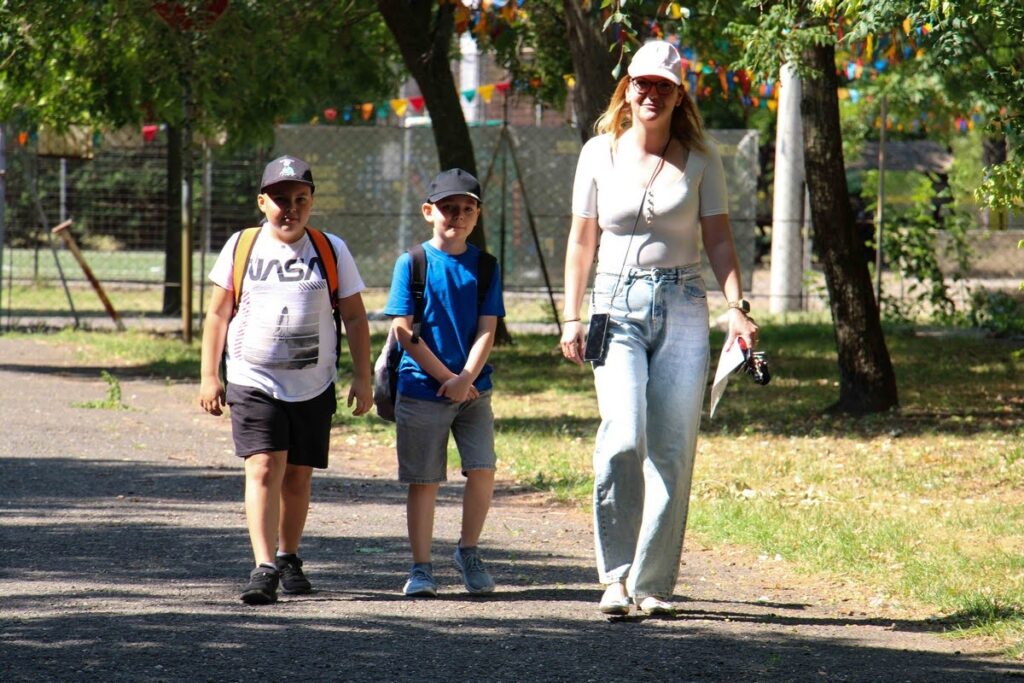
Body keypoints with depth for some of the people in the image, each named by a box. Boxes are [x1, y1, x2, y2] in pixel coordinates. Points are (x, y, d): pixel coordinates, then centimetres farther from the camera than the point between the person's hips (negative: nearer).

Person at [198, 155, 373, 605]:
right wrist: (209, 377, 4)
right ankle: (263, 568, -22)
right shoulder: (241, 248, 4)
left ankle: (288, 558, 27)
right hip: (253, 383, -2)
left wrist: (362, 378, 3)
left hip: (313, 387, 2)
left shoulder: (331, 251, 5)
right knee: (263, 469, -16)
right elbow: (218, 314, 9)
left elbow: (354, 318, 9)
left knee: (298, 476, 8)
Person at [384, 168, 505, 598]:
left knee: (482, 469, -9)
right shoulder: (412, 263, -2)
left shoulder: (483, 266, 6)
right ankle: (421, 567, 11)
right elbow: (404, 330, -6)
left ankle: (468, 551, 12)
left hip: (473, 390, 2)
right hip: (421, 388, -2)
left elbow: (486, 330, 1)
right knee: (424, 480, 2)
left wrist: (466, 378, -14)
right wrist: (446, 377, -9)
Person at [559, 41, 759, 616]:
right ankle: (616, 574, -9)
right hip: (618, 306, -1)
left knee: (672, 452, -2)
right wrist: (572, 316, 6)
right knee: (623, 441, -18)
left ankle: (654, 582, 7)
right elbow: (582, 238, 12)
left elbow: (719, 238, 6)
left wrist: (738, 307, -6)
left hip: (683, 308, 1)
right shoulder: (600, 153, 6)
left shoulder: (700, 157, 5)